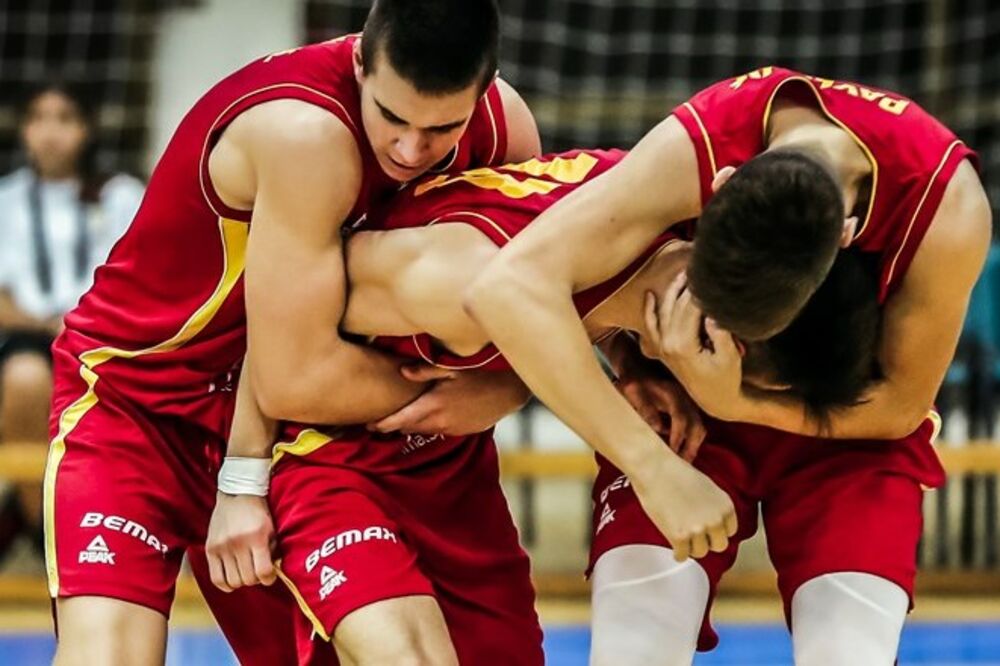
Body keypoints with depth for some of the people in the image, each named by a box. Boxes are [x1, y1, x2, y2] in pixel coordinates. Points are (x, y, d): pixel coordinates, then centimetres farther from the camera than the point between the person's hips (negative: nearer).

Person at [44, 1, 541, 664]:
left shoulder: (505, 128, -12)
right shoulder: (304, 130, -32)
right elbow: (294, 379, -31)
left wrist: (497, 394, -22)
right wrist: (453, 389, -18)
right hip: (135, 394, -6)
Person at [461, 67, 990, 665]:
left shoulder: (948, 210, -32)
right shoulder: (697, 145, -34)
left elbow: (902, 406, -15)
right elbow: (509, 286, -44)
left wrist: (733, 405, -31)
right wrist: (654, 468, -47)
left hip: (848, 425, 0)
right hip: (684, 407, 0)